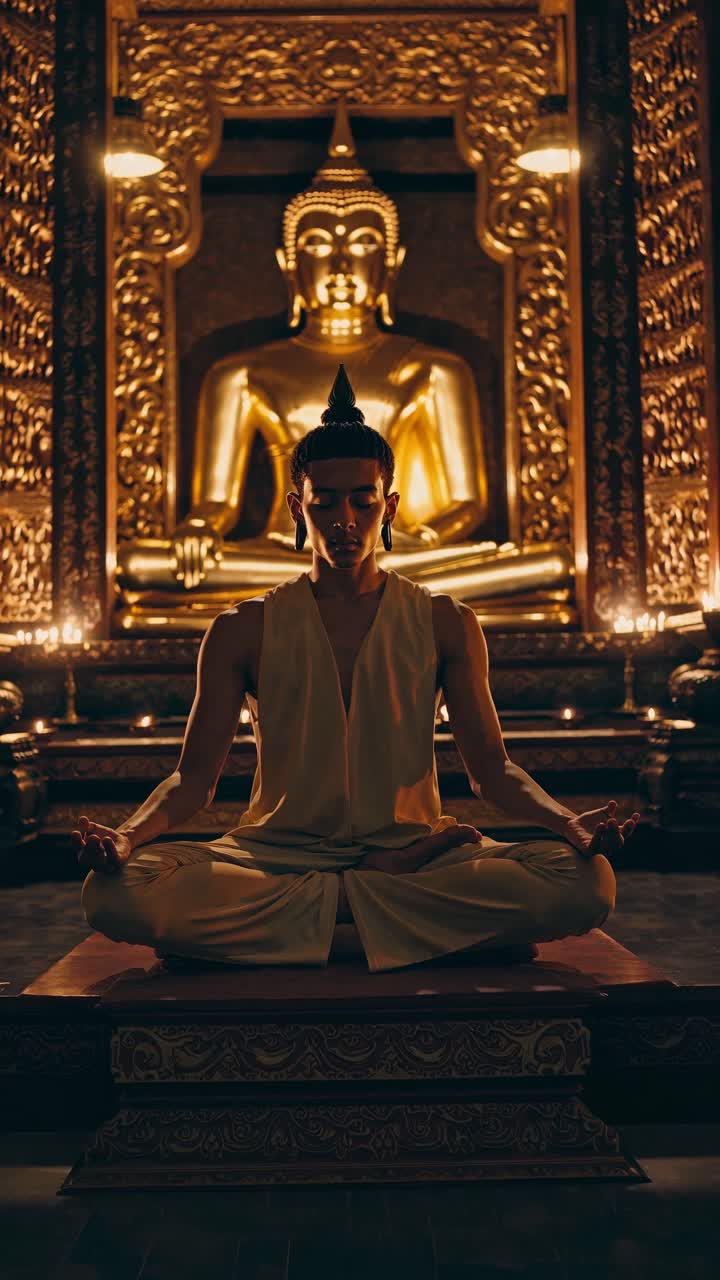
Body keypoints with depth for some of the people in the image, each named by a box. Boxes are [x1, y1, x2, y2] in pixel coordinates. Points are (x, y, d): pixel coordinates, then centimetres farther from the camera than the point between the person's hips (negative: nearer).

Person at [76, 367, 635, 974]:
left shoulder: (444, 623, 7)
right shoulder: (244, 630, 6)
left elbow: (491, 767, 5)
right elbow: (195, 776, 3)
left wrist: (569, 821, -16)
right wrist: (129, 834, -20)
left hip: (411, 845, 0)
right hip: (277, 852, 0)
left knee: (586, 882, -27)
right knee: (115, 892, -30)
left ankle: (343, 900, -18)